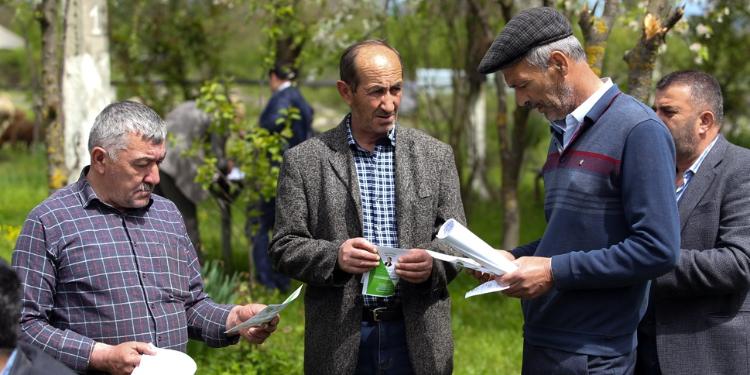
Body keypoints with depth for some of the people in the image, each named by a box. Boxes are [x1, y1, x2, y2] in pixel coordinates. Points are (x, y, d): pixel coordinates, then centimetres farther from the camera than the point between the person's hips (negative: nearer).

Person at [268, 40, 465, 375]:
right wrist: (334, 256, -18)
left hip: (417, 336, 2)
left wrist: (432, 264, -15)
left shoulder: (435, 155, 6)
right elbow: (284, 247, 0)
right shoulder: (304, 161, 1)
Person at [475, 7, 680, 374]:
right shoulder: (563, 133, 13)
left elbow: (658, 250, -19)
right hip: (540, 342, 8)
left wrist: (554, 271, -18)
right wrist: (515, 259, 3)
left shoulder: (638, 130, -13)